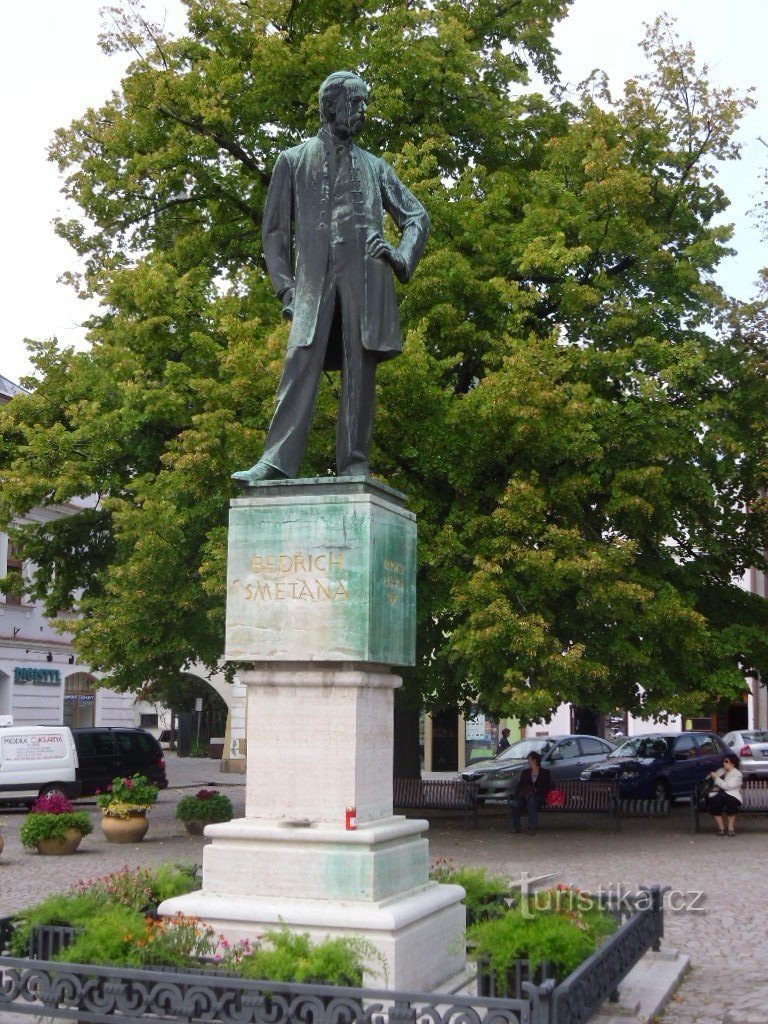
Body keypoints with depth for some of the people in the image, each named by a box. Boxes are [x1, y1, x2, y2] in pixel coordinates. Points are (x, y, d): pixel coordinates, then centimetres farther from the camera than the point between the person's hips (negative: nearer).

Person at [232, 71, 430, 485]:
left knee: (360, 367, -6)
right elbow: (275, 229, 15)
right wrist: (285, 286, 2)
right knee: (301, 362, -15)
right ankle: (276, 462, -22)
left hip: (364, 274, 1)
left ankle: (354, 467, -7)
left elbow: (417, 216, 22)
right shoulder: (294, 160, 20)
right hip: (314, 278, -1)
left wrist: (403, 257, 1)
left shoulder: (374, 166, 24)